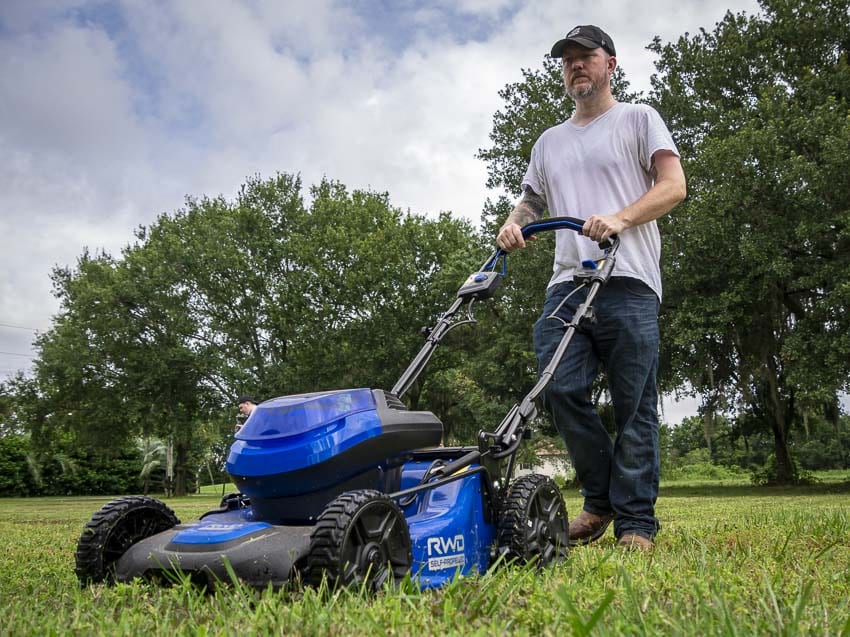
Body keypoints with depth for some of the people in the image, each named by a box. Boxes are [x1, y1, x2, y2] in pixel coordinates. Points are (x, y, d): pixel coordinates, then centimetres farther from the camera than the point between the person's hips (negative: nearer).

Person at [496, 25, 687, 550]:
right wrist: (514, 224, 6)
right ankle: (601, 499, 10)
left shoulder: (638, 119, 13)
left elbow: (674, 185, 1)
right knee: (561, 390, -9)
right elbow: (532, 201, 30)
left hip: (628, 283, -4)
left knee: (635, 406, -4)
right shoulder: (549, 141, 28)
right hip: (567, 283, 4)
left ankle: (635, 521, 4)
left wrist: (620, 219, -15)